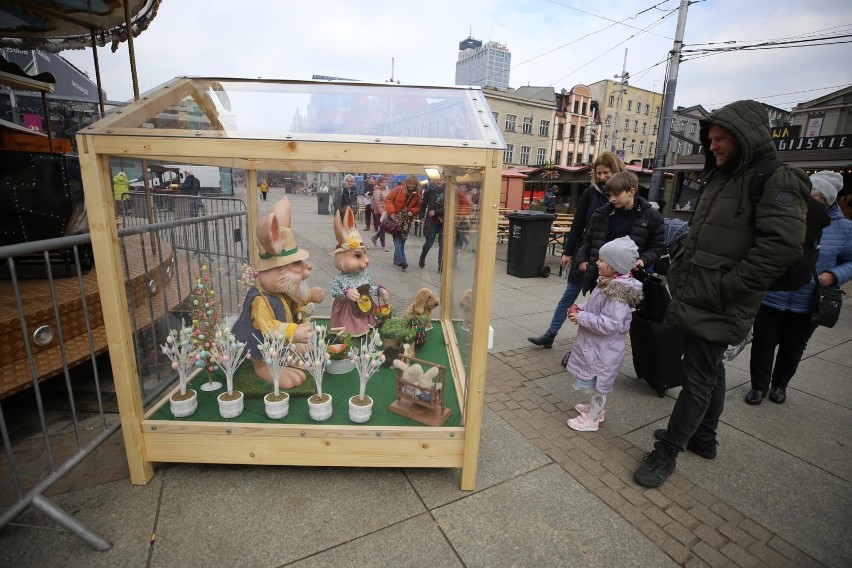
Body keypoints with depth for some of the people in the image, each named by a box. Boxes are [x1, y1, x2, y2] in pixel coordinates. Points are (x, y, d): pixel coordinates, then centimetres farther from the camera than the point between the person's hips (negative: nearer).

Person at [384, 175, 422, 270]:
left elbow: (418, 207, 8)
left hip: (406, 220, 4)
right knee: (398, 240, -11)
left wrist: (412, 212, -13)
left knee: (401, 240, 10)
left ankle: (397, 260, 22)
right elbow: (388, 199, -9)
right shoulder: (399, 189, -8)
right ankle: (401, 260, -16)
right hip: (396, 219, -4)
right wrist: (392, 212, -17)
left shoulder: (417, 194, 2)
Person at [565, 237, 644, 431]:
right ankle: (595, 408, 43)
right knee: (596, 381, 24)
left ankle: (591, 419, 24)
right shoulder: (608, 283, 2)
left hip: (604, 349, -9)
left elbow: (609, 324, -30)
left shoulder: (618, 292, -28)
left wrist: (582, 318, -23)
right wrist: (581, 308, 0)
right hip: (595, 345, 9)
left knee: (599, 383, 8)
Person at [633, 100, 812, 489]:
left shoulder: (777, 181, -11)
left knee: (698, 379, 0)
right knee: (710, 371, 20)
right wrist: (678, 273, 13)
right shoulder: (718, 178, 15)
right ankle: (703, 439, 36)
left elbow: (783, 248, -21)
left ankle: (667, 453, 12)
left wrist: (724, 289, -21)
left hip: (717, 309, -9)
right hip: (694, 299, 9)